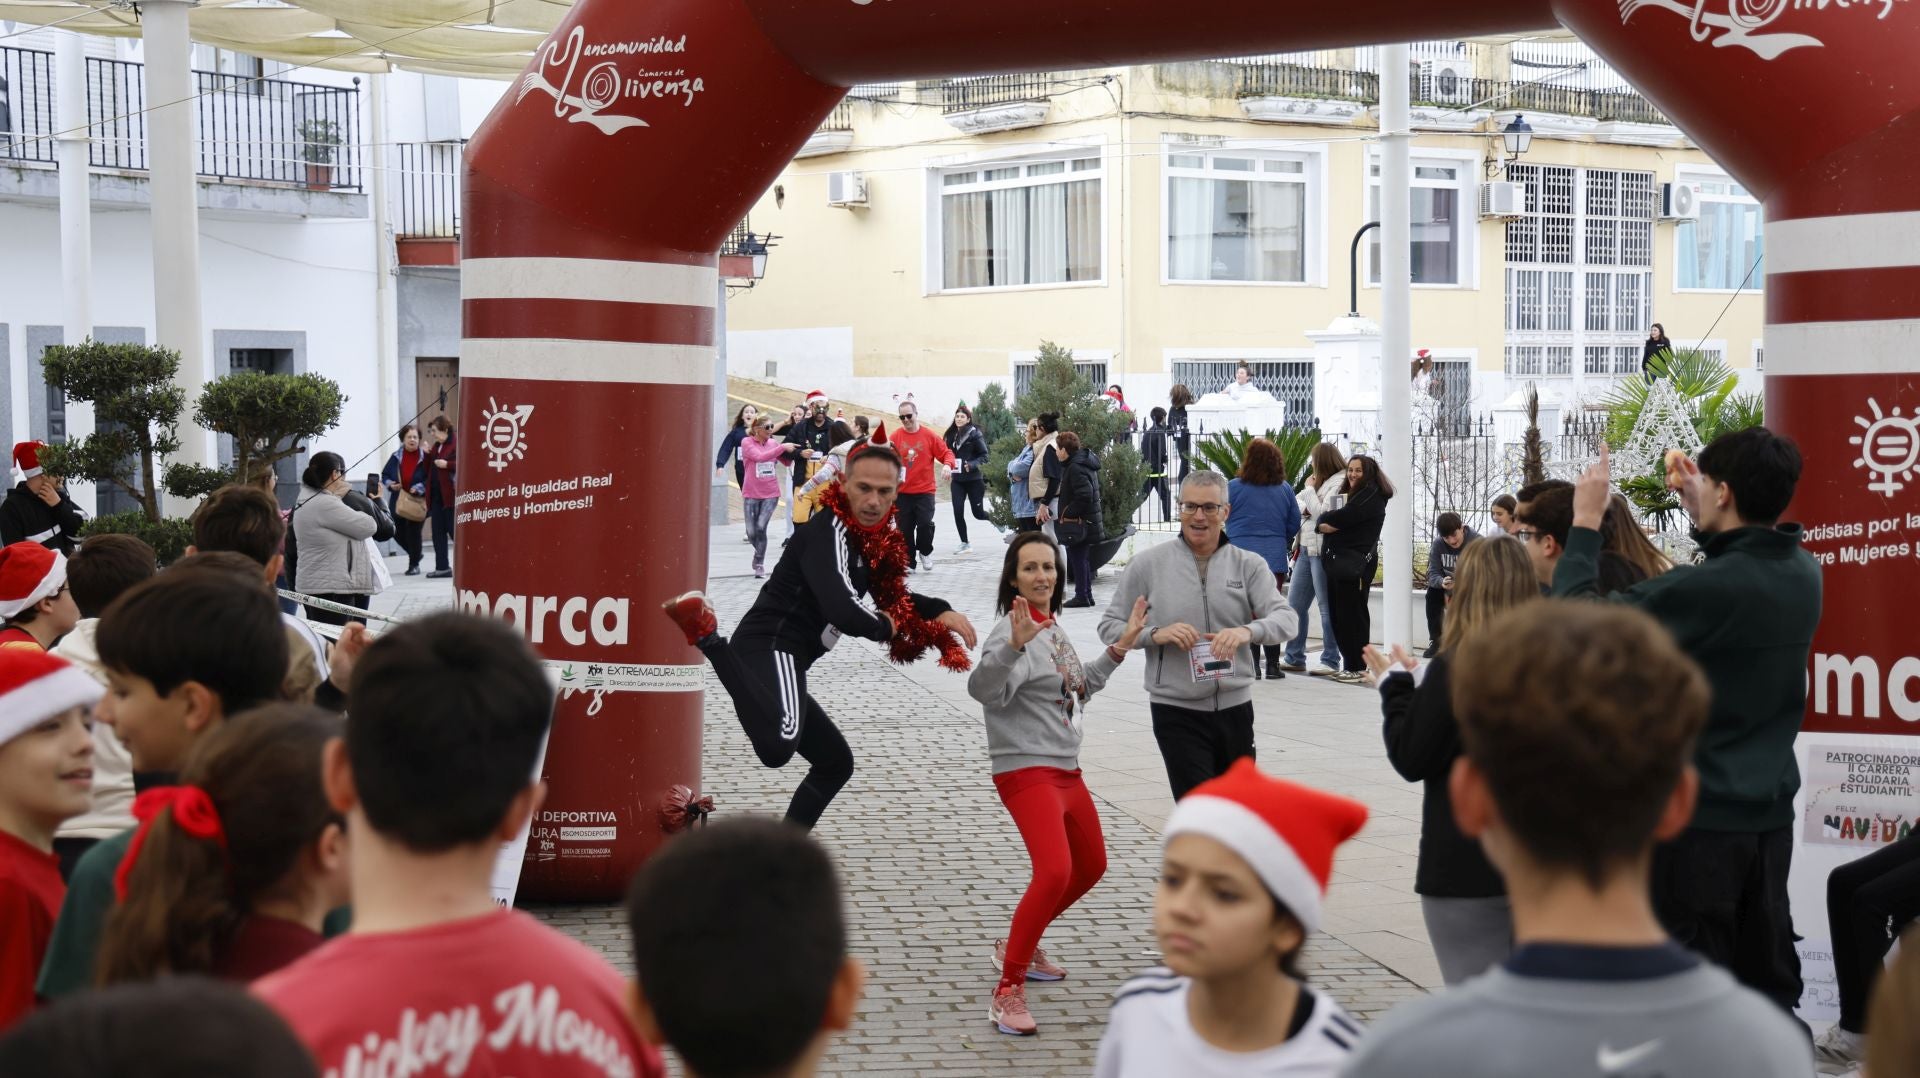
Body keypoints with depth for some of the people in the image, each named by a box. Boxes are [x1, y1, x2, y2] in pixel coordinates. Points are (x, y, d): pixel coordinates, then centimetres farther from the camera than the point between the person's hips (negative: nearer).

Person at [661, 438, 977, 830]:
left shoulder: (870, 538, 17)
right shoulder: (828, 532, -11)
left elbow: (894, 595, 32)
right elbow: (843, 613, -25)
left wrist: (941, 612, 13)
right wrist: (884, 627, -4)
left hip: (781, 663, 10)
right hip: (769, 652, -10)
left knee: (836, 762, 25)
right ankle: (707, 637, -29)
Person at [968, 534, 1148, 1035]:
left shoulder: (1055, 629, 11)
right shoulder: (1012, 630, -16)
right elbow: (984, 688, -34)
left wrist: (1120, 648, 21)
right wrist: (1015, 645, -49)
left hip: (1066, 769, 10)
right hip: (1026, 770, -10)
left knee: (1091, 867, 22)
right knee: (1055, 871, -25)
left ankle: (1019, 944, 39)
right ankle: (1007, 993, -18)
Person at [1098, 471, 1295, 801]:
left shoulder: (1249, 565, 3)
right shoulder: (1148, 564, -2)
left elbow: (1284, 619, -8)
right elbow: (1109, 626, 1)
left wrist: (1248, 631, -30)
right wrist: (1155, 634, -18)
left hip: (1235, 708, 4)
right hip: (1176, 712, -3)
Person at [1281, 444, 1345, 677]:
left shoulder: (1339, 483, -9)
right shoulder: (1321, 481, 18)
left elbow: (1321, 514, -17)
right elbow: (1299, 507, 18)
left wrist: (1309, 489, -6)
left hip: (1322, 551, -9)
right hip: (1306, 549, 9)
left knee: (1327, 606, -5)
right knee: (1294, 604, 10)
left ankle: (1331, 661, -1)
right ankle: (1294, 657, 16)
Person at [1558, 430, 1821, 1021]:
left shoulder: (1703, 588, -24)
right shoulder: (1803, 574, 0)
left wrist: (1586, 522, -7)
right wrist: (1701, 516, 27)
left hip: (1698, 819, -7)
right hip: (1770, 811, 7)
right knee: (1768, 978, 15)